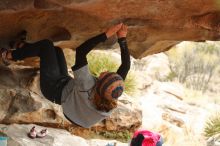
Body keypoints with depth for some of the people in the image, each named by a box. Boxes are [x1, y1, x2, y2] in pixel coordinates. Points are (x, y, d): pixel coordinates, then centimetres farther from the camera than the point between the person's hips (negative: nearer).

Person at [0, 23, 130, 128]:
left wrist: (107, 35, -44)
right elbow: (126, 66, -19)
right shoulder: (112, 97, -33)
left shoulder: (87, 88, -47)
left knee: (46, 44, 2)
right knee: (56, 49, 19)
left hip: (53, 87, -5)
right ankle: (22, 47, 44)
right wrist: (122, 38, -21)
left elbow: (80, 50, -48)